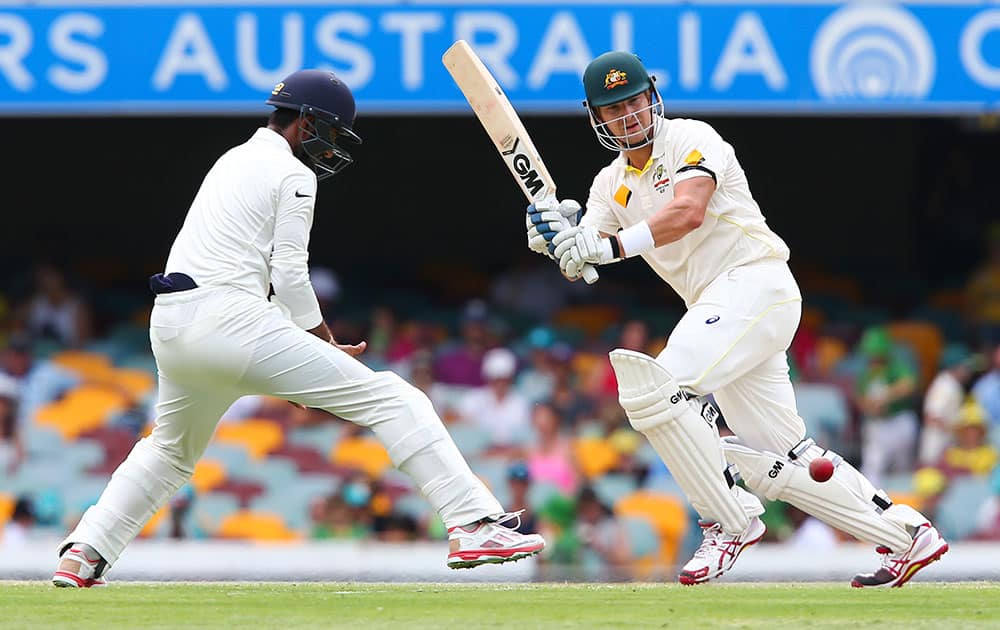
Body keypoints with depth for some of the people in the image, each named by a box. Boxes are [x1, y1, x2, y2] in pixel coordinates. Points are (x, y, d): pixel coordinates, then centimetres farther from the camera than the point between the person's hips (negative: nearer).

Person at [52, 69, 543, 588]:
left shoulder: (233, 160, 26)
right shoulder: (294, 176, 1)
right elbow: (289, 275, -6)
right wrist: (329, 351, 4)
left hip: (169, 326, 8)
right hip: (232, 322, -8)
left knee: (170, 449, 34)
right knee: (391, 399, -6)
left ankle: (83, 554, 22)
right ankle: (474, 526, -16)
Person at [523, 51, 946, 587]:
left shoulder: (691, 140, -5)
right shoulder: (612, 184, 17)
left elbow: (689, 211, -24)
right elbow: (580, 263, 5)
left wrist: (609, 246, -35)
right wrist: (558, 237, -18)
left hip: (756, 281, -8)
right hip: (718, 306, 8)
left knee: (655, 387, -24)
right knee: (777, 461, 5)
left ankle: (730, 521, -15)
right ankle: (904, 534, 13)